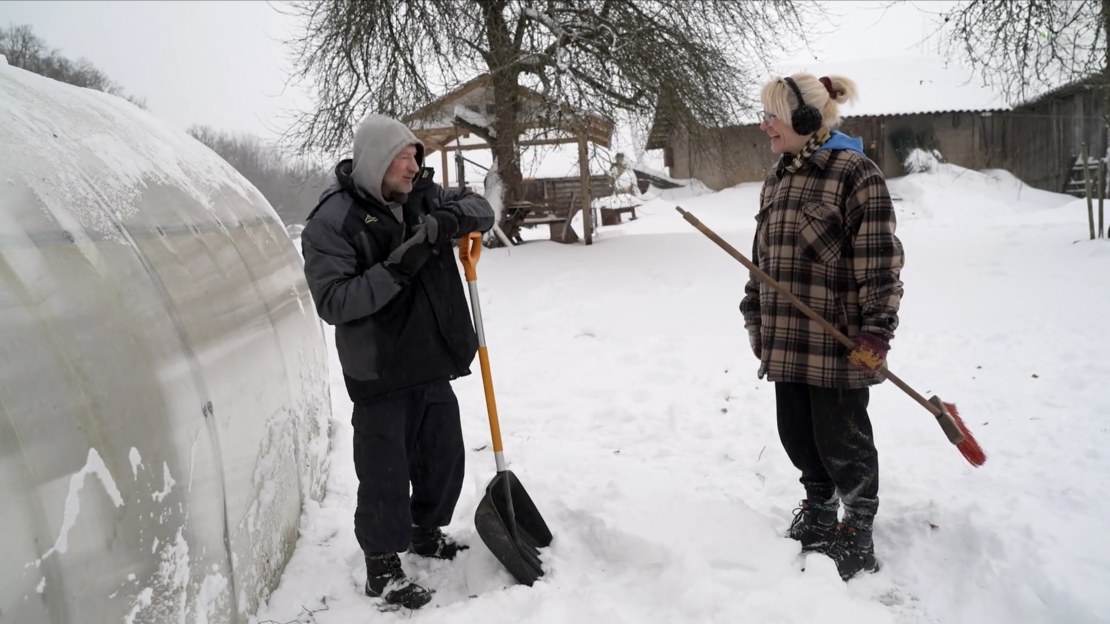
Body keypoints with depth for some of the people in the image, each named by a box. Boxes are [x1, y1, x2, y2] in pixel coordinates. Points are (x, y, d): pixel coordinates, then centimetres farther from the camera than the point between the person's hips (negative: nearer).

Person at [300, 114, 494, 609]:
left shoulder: (422, 197, 6)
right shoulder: (331, 222, -14)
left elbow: (480, 208, 9)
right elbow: (332, 302, -20)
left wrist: (449, 220, -14)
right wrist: (396, 269, -29)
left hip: (433, 363, 7)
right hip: (380, 373, -7)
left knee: (444, 455, 19)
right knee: (385, 472, 0)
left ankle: (428, 532, 42)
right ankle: (381, 567, 19)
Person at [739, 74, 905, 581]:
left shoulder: (854, 173, -12)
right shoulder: (777, 180, 14)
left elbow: (880, 259, -15)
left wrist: (876, 331, -17)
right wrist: (755, 317, 20)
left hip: (838, 342, -7)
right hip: (786, 340, 7)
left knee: (840, 438, 4)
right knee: (797, 434, 16)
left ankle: (858, 526, 26)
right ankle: (819, 511, 39)